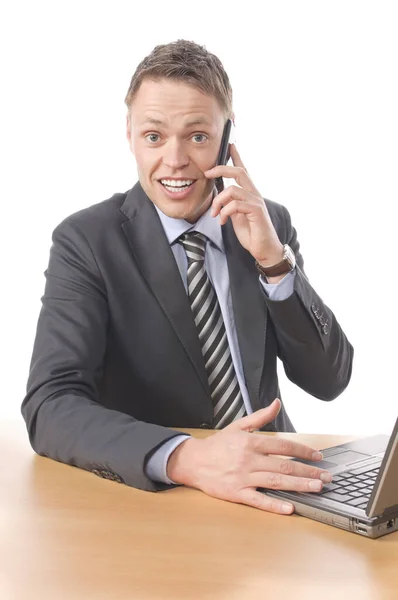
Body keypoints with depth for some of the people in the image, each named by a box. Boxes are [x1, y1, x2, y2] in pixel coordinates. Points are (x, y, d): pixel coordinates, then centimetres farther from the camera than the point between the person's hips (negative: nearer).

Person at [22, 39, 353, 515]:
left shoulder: (271, 224, 2)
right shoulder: (86, 241, -8)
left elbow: (329, 381, -1)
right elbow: (49, 406, -19)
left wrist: (274, 258, -16)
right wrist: (185, 457, -35)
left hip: (269, 487, 2)